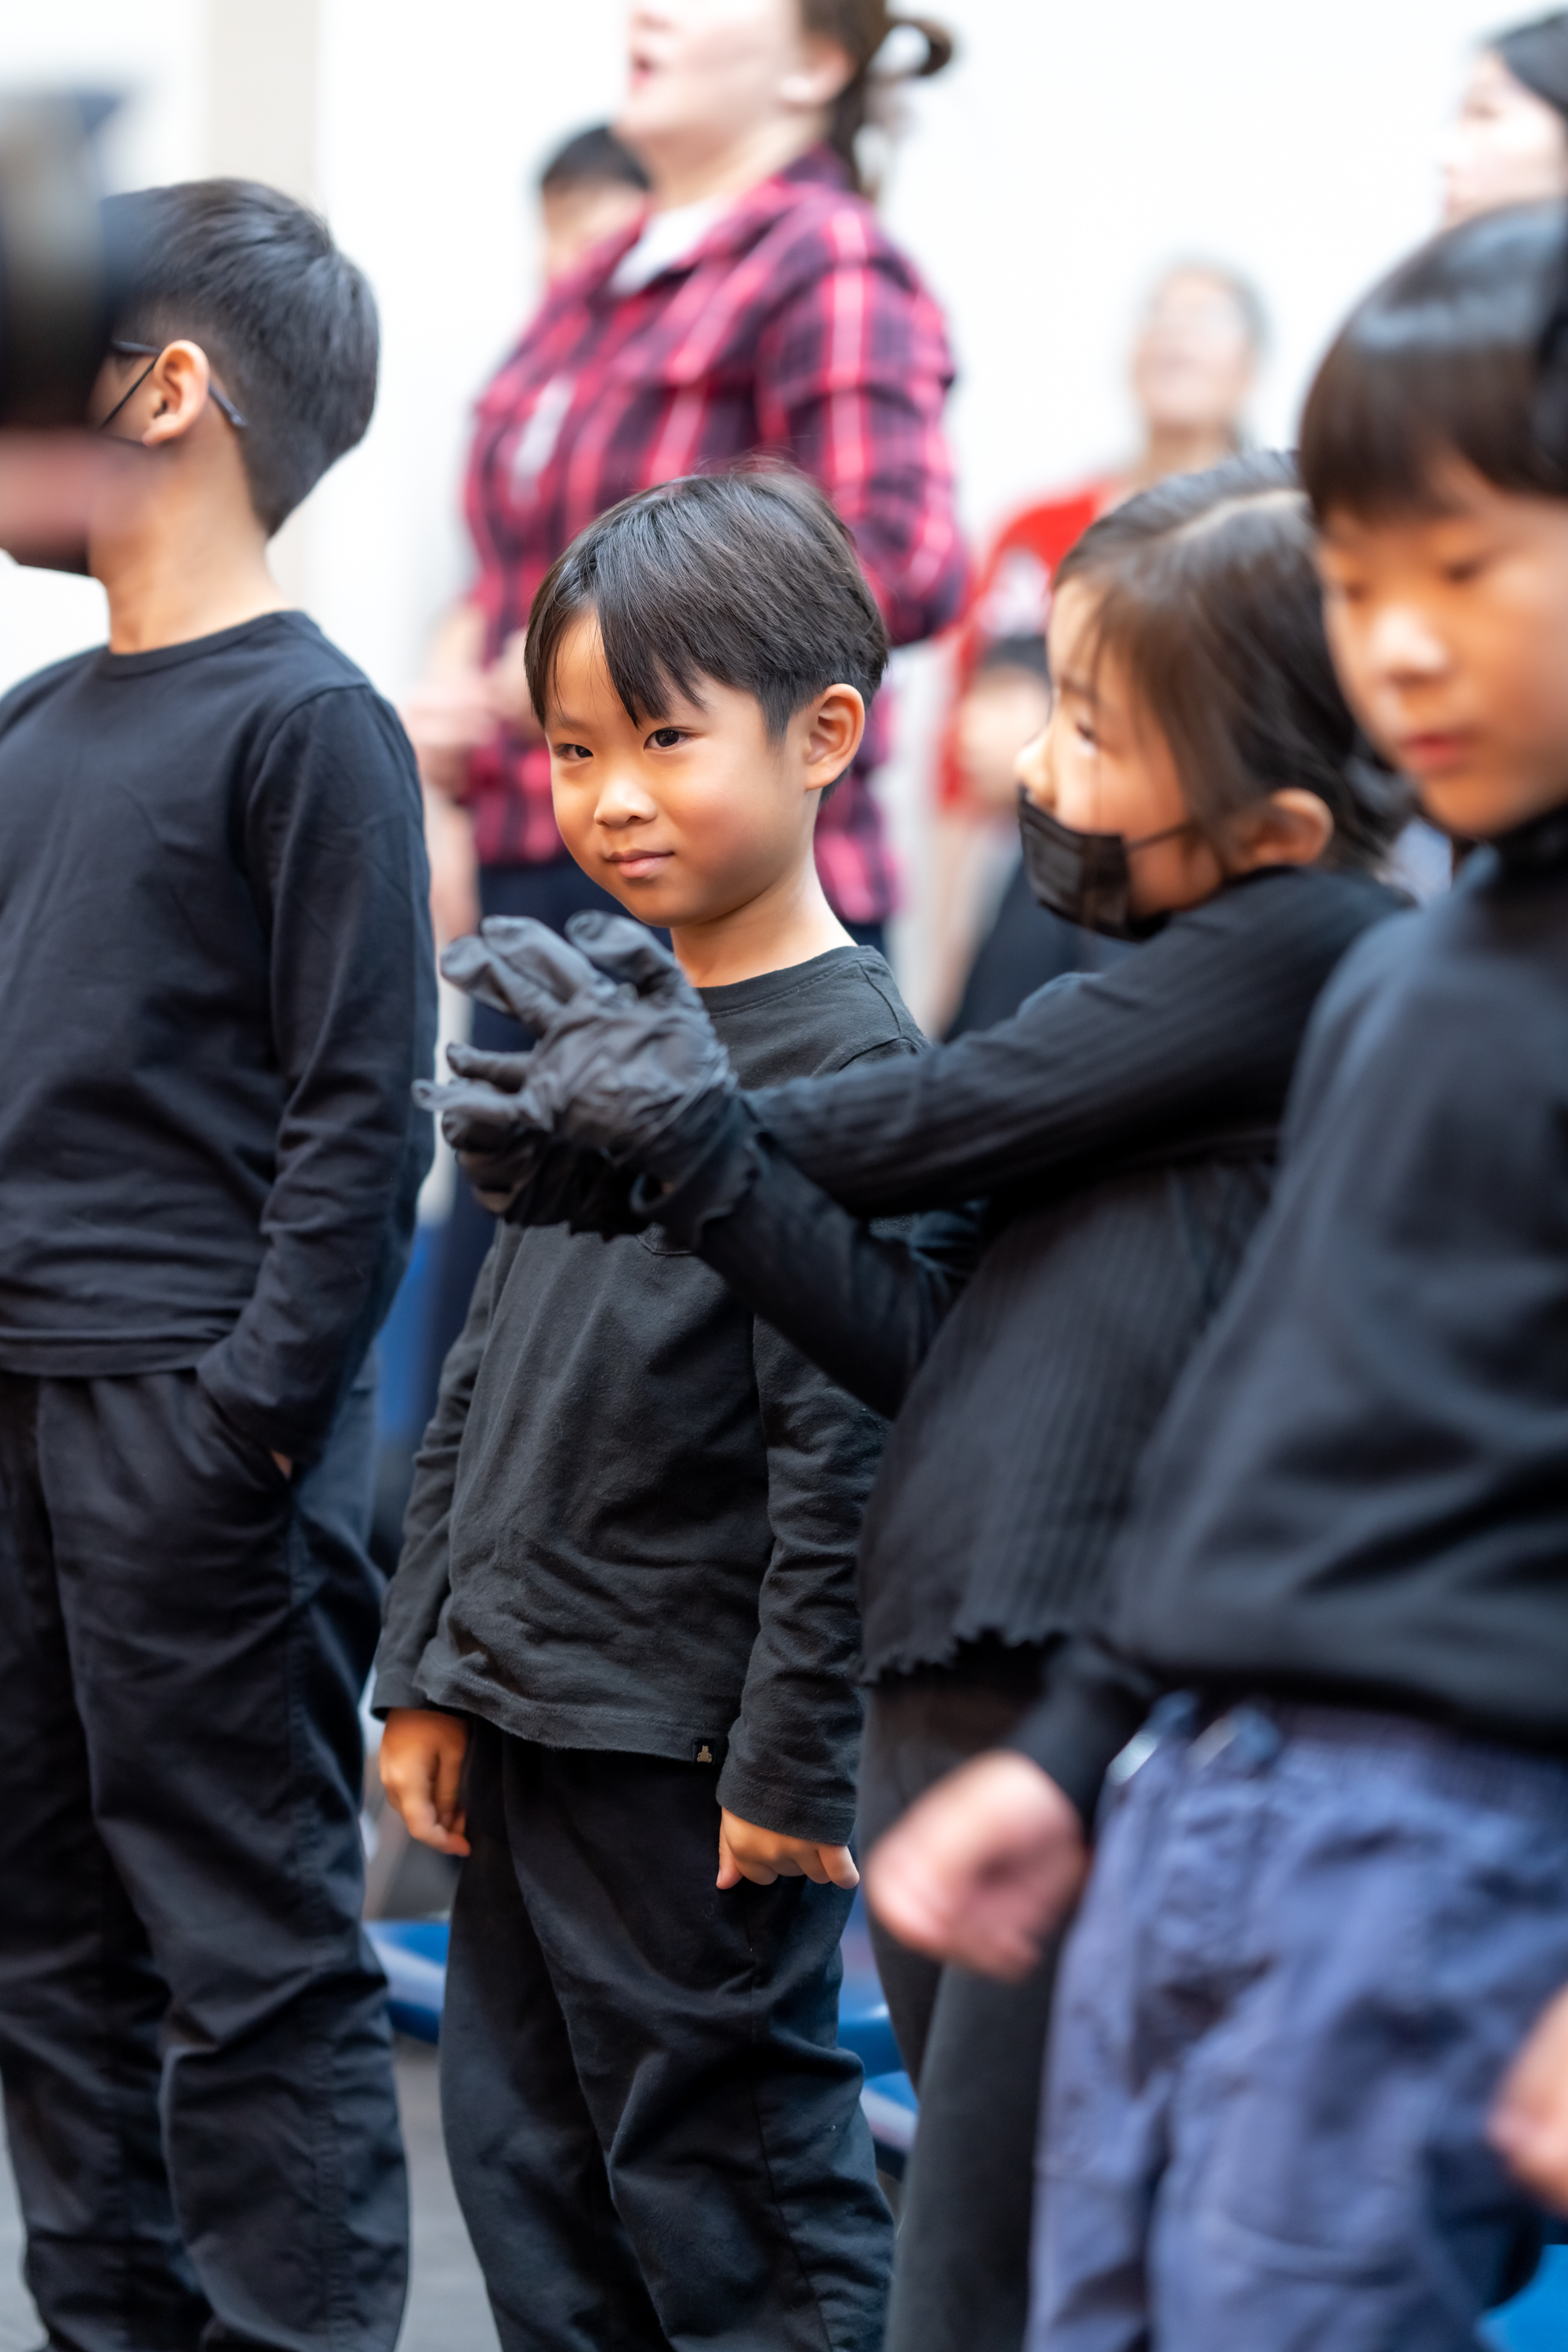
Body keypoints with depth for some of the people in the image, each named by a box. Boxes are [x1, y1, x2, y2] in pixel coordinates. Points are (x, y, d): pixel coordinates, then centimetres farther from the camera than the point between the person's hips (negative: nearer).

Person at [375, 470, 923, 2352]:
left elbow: (847, 1445, -18)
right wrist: (430, 1672, 13)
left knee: (724, 2164, 0)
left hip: (694, 1750, -8)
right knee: (524, 2155, 14)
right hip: (528, 1719, 8)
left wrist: (795, 1765, -18)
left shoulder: (849, 1063, -15)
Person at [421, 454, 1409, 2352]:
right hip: (948, 1701, 9)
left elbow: (945, 1126, -6)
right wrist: (684, 1146, 3)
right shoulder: (1180, 991, 19)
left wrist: (687, 1110, 10)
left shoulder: (1304, 948, -8)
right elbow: (923, 1332, 13)